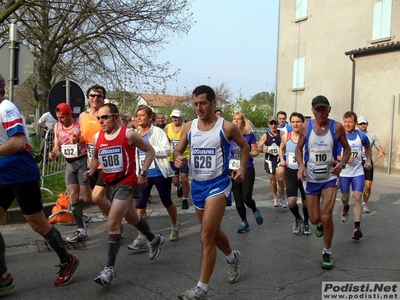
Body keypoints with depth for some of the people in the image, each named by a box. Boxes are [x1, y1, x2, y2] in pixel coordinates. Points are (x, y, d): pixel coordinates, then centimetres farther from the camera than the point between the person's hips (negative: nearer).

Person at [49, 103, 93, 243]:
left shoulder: (80, 124, -10)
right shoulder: (57, 127, 7)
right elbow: (57, 147, 9)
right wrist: (54, 153, -12)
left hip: (82, 161, -6)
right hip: (69, 163, 6)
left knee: (87, 198, -7)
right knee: (73, 196, 2)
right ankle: (81, 231, 8)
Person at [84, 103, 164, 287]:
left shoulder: (128, 134, -13)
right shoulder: (97, 137, 3)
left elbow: (149, 151, -4)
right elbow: (96, 157, 21)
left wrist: (143, 173, -12)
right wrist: (91, 172, 2)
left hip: (125, 183, -7)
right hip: (109, 184, 7)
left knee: (112, 223, -14)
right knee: (131, 218, 22)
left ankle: (109, 268, -5)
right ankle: (154, 240, 47)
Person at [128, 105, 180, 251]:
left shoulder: (157, 131, -9)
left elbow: (166, 150, -18)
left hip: (160, 173, -5)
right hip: (144, 174, 5)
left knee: (167, 202, 12)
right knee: (140, 205, -5)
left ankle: (175, 227, 38)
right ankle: (141, 238, 0)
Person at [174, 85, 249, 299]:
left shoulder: (227, 127, -8)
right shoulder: (189, 127, 2)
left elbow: (244, 146, 7)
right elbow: (178, 150, 8)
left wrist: (242, 169, -4)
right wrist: (177, 159, -15)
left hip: (218, 184, -6)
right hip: (197, 185, 6)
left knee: (206, 236, -13)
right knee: (213, 232, 21)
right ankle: (233, 258, 50)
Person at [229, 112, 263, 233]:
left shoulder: (249, 135, -5)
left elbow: (256, 151, 0)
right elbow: (227, 153, 13)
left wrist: (248, 154, -18)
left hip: (247, 170, -3)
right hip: (234, 171, 3)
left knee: (246, 198, -8)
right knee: (238, 200, 6)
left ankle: (255, 211, 27)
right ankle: (244, 223, 24)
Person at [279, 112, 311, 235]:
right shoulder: (285, 137, -1)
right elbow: (281, 149, 19)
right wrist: (282, 159, 2)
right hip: (290, 172, 1)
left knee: (306, 202, 10)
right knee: (291, 201, -11)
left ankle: (306, 222, 39)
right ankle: (298, 219, 21)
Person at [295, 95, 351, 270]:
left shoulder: (337, 127, -8)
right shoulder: (305, 127, -5)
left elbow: (347, 148, 4)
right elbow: (299, 148, 6)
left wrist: (342, 163, -15)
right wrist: (301, 165, -11)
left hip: (330, 177, -1)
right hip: (311, 177, 2)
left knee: (326, 217, -10)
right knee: (314, 219, 7)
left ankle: (327, 253, 13)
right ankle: (320, 223, 47)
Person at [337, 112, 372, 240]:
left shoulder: (361, 136, -2)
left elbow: (367, 147, 20)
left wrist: (368, 160, 9)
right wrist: (343, 158, -23)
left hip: (358, 172, 1)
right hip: (343, 172, 0)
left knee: (357, 197, -10)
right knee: (345, 197, 14)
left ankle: (357, 227, -7)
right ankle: (345, 208, 51)